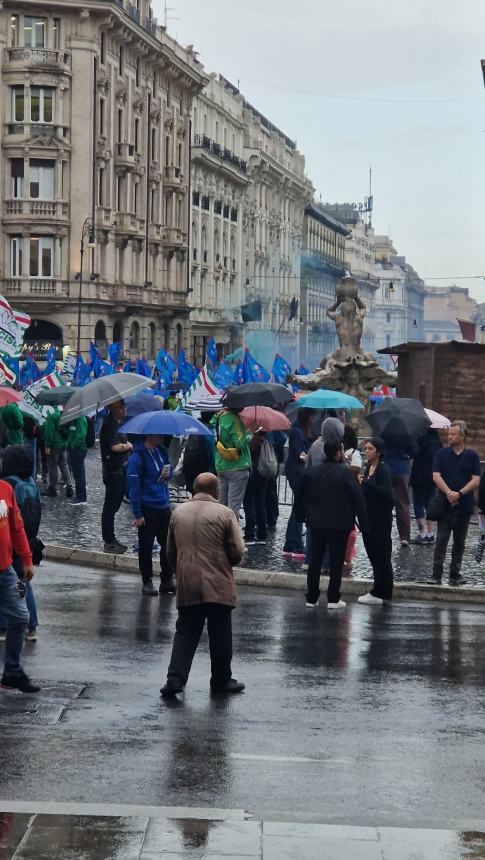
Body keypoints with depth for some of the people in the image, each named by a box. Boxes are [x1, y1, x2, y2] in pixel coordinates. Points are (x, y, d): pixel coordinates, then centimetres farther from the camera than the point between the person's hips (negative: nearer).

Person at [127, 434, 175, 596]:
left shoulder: (161, 451, 6)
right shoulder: (137, 458, -16)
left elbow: (169, 471, 22)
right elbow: (133, 487, -16)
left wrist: (167, 474, -4)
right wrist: (137, 514, -17)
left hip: (164, 505, 7)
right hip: (147, 509, -7)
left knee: (168, 545, 9)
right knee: (146, 547, 4)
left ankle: (167, 580, 19)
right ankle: (147, 582, 15)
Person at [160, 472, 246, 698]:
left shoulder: (178, 513, 6)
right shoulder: (224, 514, -7)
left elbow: (170, 552, 14)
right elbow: (237, 552, -7)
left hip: (186, 587, 3)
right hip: (218, 586, -3)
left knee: (185, 633, 8)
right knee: (220, 635, 9)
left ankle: (175, 679, -2)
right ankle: (221, 680, 19)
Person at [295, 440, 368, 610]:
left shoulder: (310, 472, 2)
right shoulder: (345, 473, -13)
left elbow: (300, 496, 10)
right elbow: (358, 499, -13)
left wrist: (301, 516, 23)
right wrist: (363, 523, -7)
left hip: (317, 523, 4)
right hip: (340, 524, -4)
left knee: (315, 560, 11)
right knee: (336, 561, 3)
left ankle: (311, 597, 13)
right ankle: (333, 599, 3)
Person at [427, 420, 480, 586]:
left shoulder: (472, 456, 3)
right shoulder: (442, 454, 5)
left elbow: (475, 480, -4)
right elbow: (436, 476, -4)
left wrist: (459, 493, -16)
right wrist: (448, 493, -18)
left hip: (464, 505, 0)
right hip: (445, 504, 0)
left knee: (459, 541, 7)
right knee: (441, 539, -5)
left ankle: (455, 574, 13)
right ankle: (436, 574, -5)